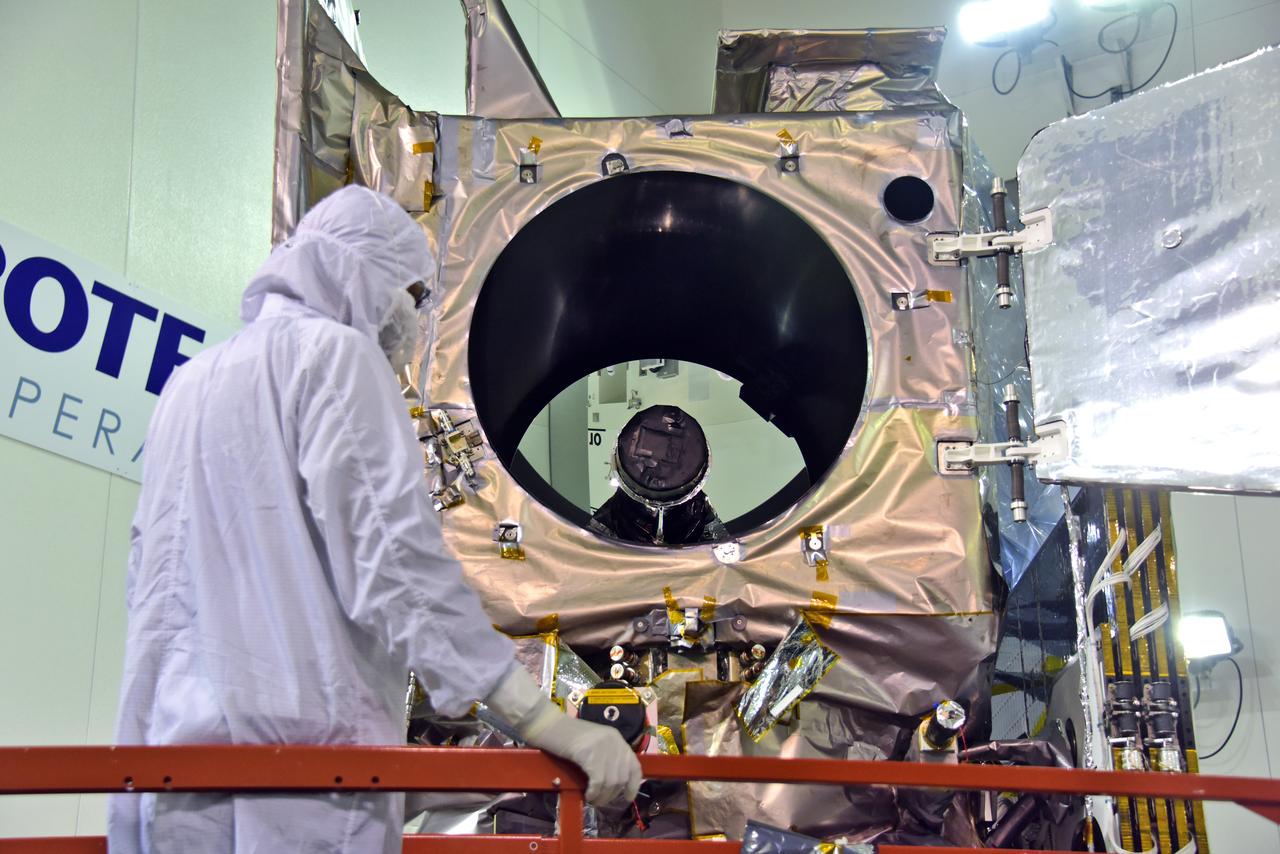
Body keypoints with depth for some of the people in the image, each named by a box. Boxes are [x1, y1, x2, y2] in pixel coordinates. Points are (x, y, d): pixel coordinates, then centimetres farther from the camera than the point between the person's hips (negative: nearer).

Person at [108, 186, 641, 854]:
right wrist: (541, 718, -17)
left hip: (166, 737, 8)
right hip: (300, 741, -7)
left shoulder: (188, 381, 21)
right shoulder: (334, 351, -2)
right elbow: (394, 554, -15)